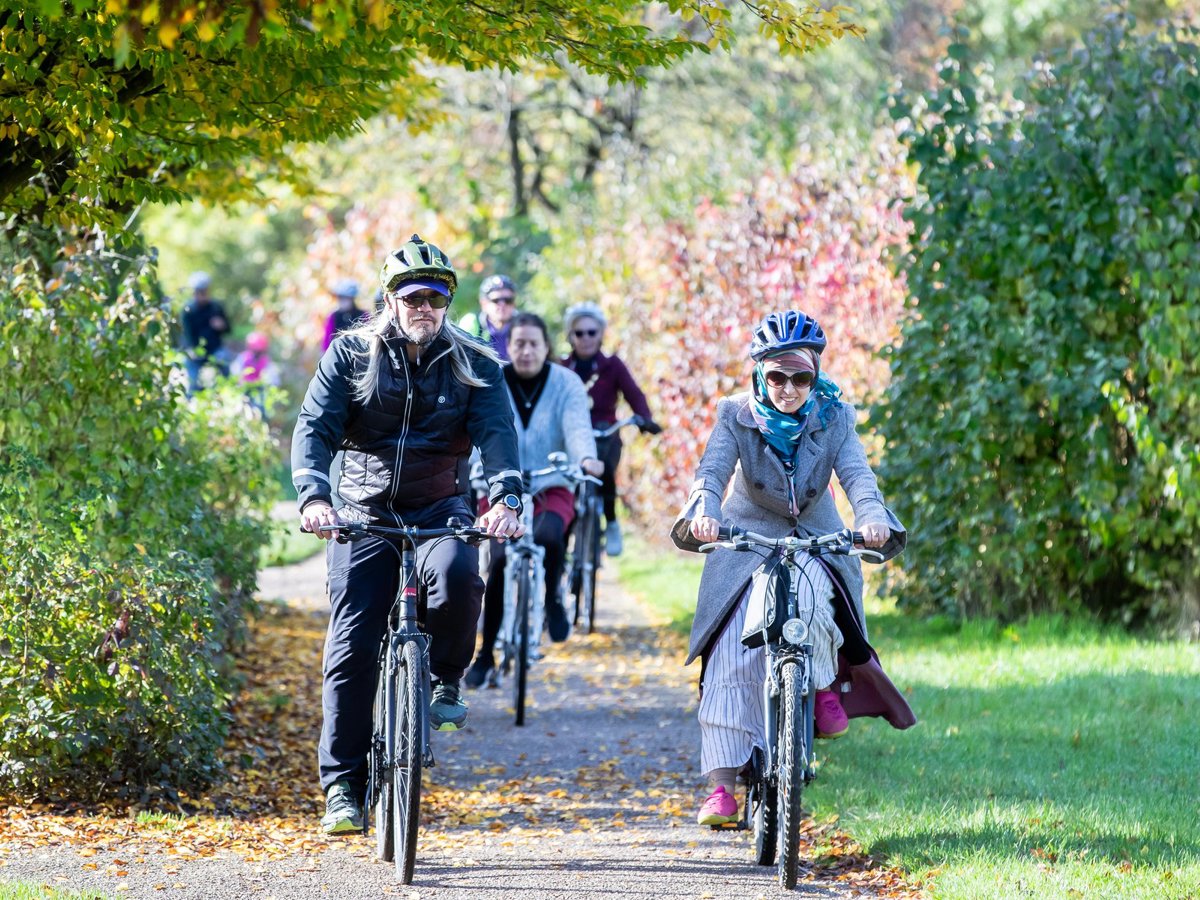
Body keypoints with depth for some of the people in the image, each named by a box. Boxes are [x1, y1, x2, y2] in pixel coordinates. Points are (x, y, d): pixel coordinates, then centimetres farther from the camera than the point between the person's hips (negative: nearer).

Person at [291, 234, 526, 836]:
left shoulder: (474, 366, 2)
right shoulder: (351, 354, 1)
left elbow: (498, 433, -11)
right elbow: (314, 427, -8)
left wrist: (506, 498, -31)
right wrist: (312, 495, -28)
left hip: (440, 509, 0)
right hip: (362, 513, 0)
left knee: (456, 573, -34)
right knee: (352, 646, -8)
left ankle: (445, 679, -7)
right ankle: (342, 786, 0)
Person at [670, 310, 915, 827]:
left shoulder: (833, 417, -7)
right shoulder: (736, 416, -9)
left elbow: (856, 474, -21)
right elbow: (713, 469, -25)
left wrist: (872, 516, -43)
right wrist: (703, 512, -47)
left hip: (815, 538, 0)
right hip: (747, 536, 0)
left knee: (808, 594, -36)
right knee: (731, 655, -15)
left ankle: (825, 687, -9)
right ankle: (721, 784, -15)